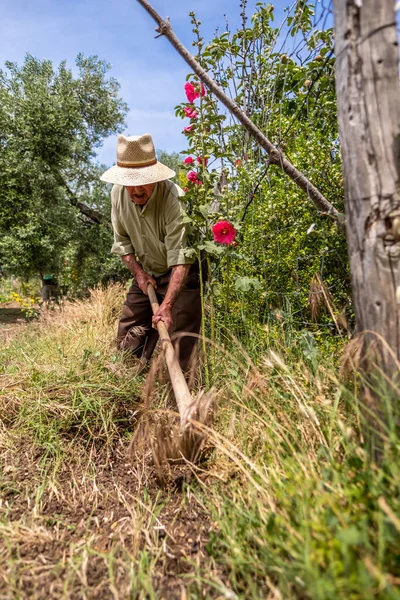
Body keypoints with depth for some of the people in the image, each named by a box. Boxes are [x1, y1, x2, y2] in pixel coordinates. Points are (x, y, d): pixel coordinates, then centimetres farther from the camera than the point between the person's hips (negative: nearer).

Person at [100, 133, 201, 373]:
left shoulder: (174, 199, -30)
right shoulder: (118, 193, -9)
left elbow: (181, 258, -34)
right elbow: (122, 240, 4)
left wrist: (166, 305, -40)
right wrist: (138, 272, -7)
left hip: (182, 273, -6)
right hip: (147, 273, 6)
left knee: (181, 340, -11)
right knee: (129, 337, 12)